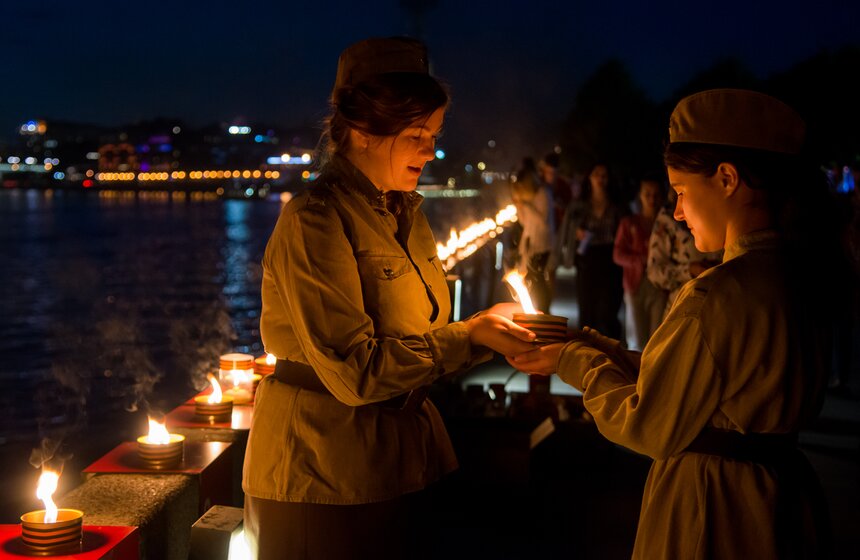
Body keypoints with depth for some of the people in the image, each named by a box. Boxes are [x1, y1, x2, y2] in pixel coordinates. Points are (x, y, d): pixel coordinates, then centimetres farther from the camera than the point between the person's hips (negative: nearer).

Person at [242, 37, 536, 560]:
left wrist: (497, 338, -1)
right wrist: (470, 338, -21)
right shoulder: (315, 222, -18)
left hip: (401, 460, 8)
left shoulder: (406, 214, 10)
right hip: (324, 478, -8)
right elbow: (353, 373, -22)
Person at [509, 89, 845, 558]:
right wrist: (587, 345, 5)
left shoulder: (716, 297, -26)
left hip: (710, 521, -8)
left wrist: (574, 362, -4)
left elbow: (651, 428, -17)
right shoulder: (799, 274, 1)